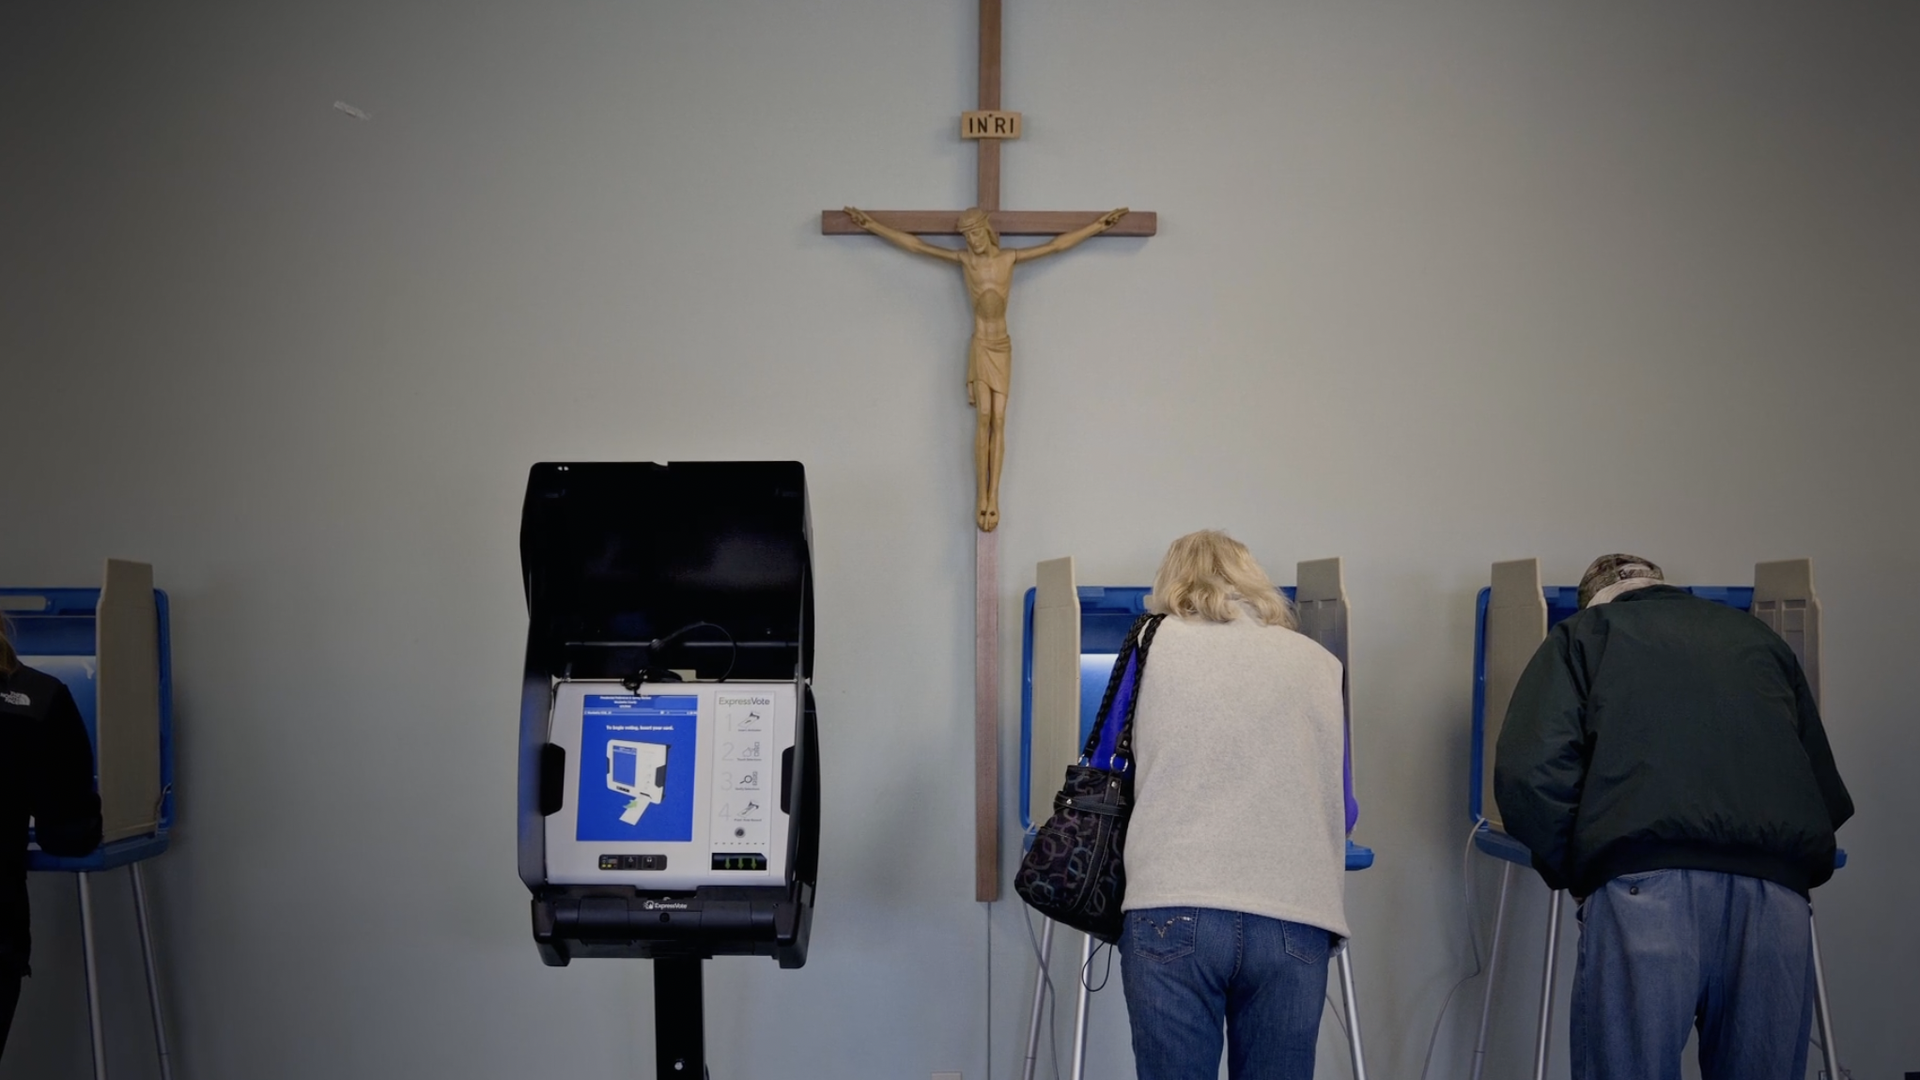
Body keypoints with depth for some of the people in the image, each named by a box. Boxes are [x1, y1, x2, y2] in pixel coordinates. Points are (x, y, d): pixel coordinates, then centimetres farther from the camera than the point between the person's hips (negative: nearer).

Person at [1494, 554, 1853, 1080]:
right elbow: (1832, 798, 27)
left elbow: (1529, 773, 1)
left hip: (1645, 888, -3)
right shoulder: (1757, 637, 29)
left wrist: (1572, 871, 14)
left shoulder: (1584, 634, 18)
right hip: (1778, 895, 4)